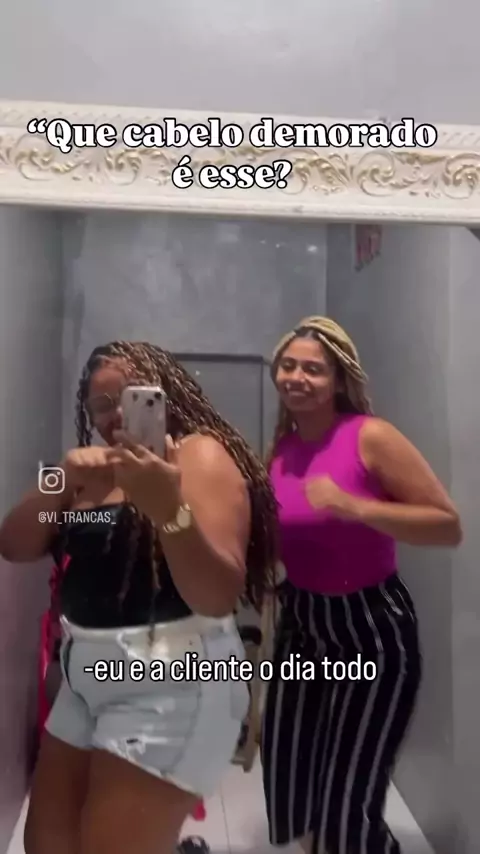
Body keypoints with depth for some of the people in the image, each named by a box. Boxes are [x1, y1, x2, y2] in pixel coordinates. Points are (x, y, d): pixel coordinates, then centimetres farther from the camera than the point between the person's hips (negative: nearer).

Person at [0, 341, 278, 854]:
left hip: (171, 682, -8)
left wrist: (170, 510, -38)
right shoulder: (99, 470, 11)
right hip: (87, 675, 8)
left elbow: (219, 596, -22)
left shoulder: (200, 452, -11)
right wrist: (65, 480, -14)